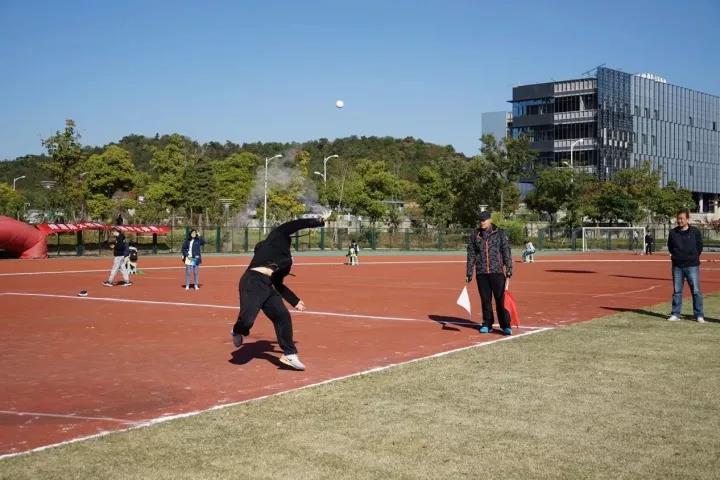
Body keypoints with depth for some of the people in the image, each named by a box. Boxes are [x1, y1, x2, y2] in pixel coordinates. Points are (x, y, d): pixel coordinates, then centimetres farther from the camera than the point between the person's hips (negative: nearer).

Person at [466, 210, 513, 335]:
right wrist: (469, 273, 8)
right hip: (481, 273, 3)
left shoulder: (500, 233, 3)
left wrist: (509, 268, -7)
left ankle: (505, 325, -2)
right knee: (485, 300, 7)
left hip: (497, 272, -3)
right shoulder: (475, 235, 9)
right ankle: (487, 324, 17)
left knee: (501, 299, -6)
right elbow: (471, 255, 12)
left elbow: (506, 251, 1)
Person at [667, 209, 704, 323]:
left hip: (692, 266, -3)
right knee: (677, 291, 7)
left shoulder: (695, 232, 0)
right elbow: (670, 247, 17)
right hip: (677, 266, 3)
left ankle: (699, 315, 3)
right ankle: (675, 314, 14)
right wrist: (675, 256, 6)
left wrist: (693, 257, 2)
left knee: (696, 291, -3)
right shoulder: (673, 232, 6)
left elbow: (699, 247, 6)